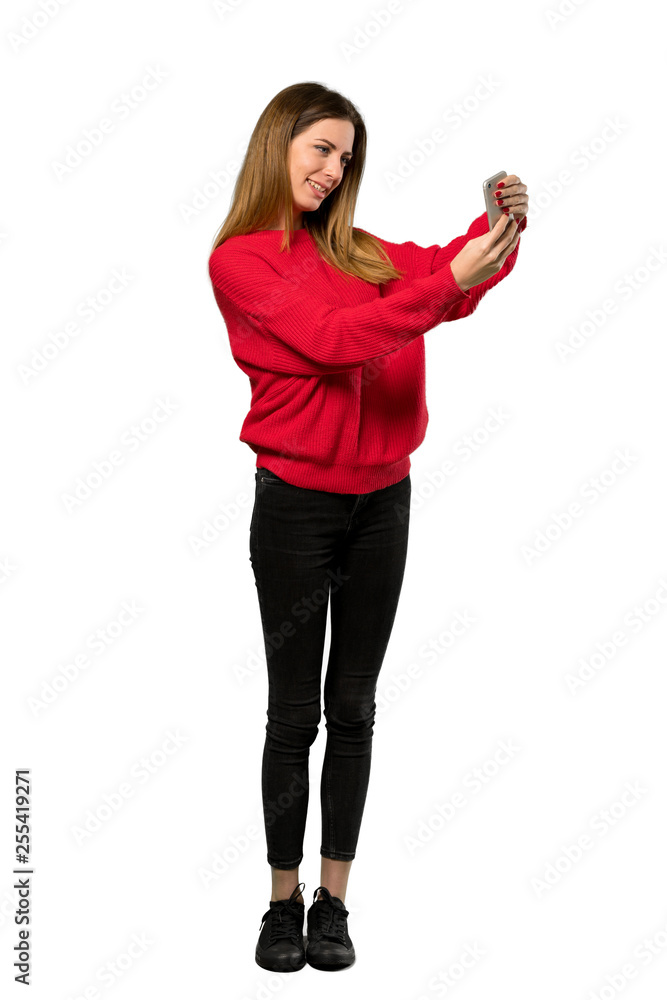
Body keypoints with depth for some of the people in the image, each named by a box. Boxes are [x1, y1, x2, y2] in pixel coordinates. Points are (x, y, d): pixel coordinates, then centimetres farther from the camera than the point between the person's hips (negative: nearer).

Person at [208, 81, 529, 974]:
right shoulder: (239, 261, -5)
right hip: (296, 503, -4)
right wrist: (449, 282, -26)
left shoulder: (356, 250, 10)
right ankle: (284, 899, 20)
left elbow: (438, 273, -2)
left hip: (382, 499, 4)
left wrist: (500, 228, -21)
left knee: (353, 708, 9)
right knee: (294, 713, 5)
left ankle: (334, 899, 20)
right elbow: (332, 340, -19)